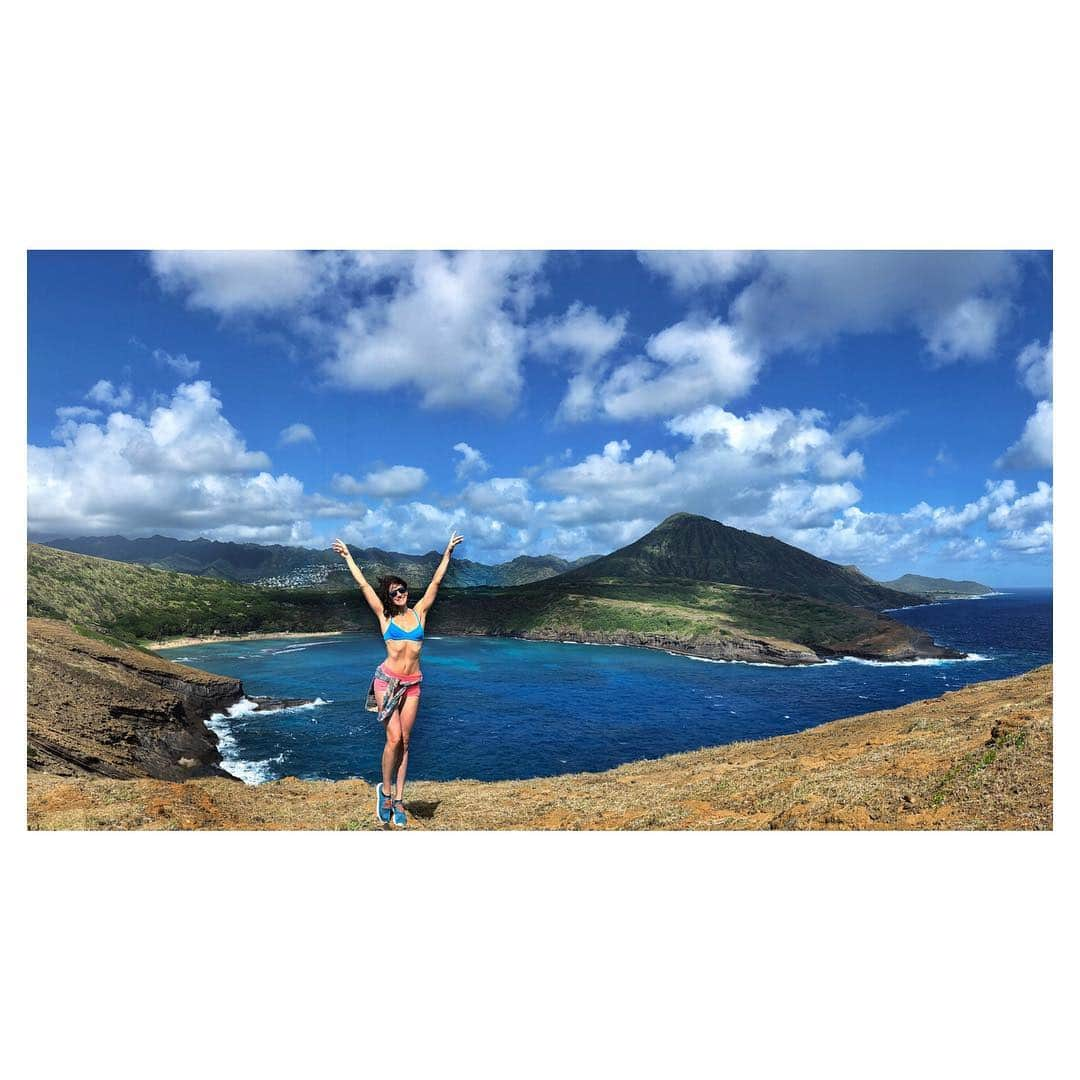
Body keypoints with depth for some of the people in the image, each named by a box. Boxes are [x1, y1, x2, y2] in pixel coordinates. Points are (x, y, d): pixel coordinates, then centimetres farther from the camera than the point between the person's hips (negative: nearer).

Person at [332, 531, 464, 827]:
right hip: (387, 680, -3)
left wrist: (448, 552, 12)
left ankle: (398, 800, 13)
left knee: (404, 741, 5)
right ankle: (385, 790, 13)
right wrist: (347, 555, 11)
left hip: (413, 684, 3)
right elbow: (362, 583, 5)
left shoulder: (419, 612, 8)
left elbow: (436, 581, 10)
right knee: (394, 738, -10)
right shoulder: (384, 615, 2)